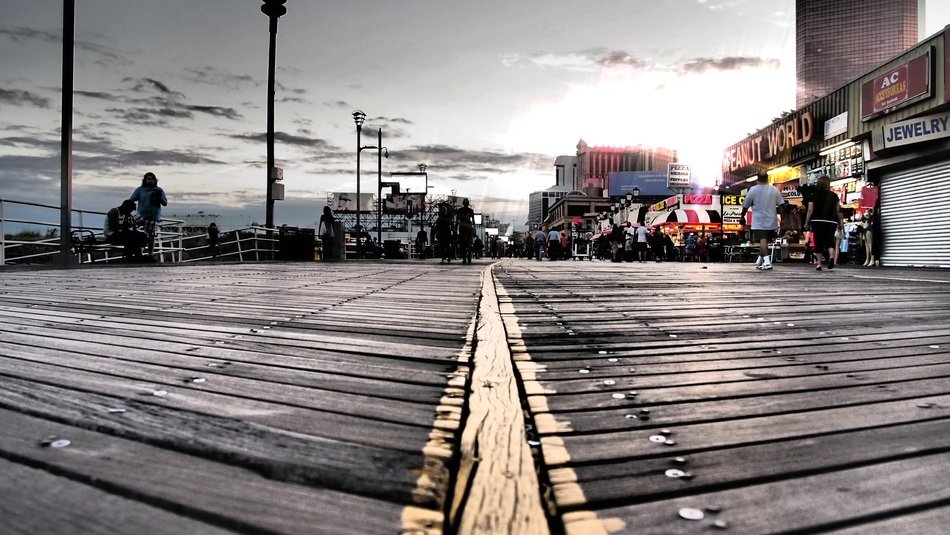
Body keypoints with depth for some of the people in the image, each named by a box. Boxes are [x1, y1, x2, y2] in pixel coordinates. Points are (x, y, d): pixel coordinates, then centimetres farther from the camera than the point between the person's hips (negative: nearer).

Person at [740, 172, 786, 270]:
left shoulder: (753, 190, -5)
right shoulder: (774, 189, 6)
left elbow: (745, 206, -1)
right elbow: (781, 204, 4)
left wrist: (742, 216, 13)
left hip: (759, 222, -5)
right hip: (771, 222, 5)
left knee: (762, 241, -11)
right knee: (765, 241, 17)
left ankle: (767, 261, -26)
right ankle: (759, 261, 27)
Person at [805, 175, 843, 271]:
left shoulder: (814, 195, 1)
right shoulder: (834, 196, 5)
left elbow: (810, 210, -4)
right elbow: (838, 211, 4)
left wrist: (807, 222, 1)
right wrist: (840, 223, 11)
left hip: (817, 222, -1)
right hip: (831, 222, 1)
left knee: (818, 242, 5)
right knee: (829, 241, 9)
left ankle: (819, 264, 3)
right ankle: (831, 256, -18)